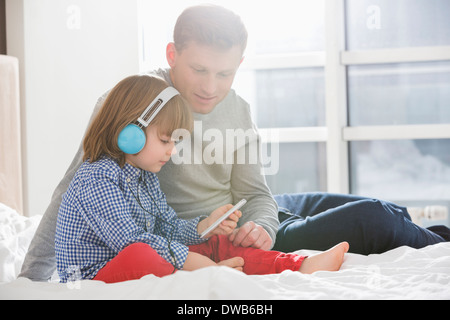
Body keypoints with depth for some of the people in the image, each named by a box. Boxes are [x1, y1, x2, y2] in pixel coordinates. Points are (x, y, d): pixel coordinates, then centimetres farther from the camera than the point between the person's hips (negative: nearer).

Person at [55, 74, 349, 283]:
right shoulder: (96, 180, -19)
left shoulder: (145, 177, 14)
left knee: (215, 245, 4)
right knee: (136, 257, -41)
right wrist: (190, 261, -27)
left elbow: (168, 227, 14)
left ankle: (300, 266, -3)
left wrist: (204, 227, -6)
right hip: (96, 277, -9)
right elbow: (129, 240, -27)